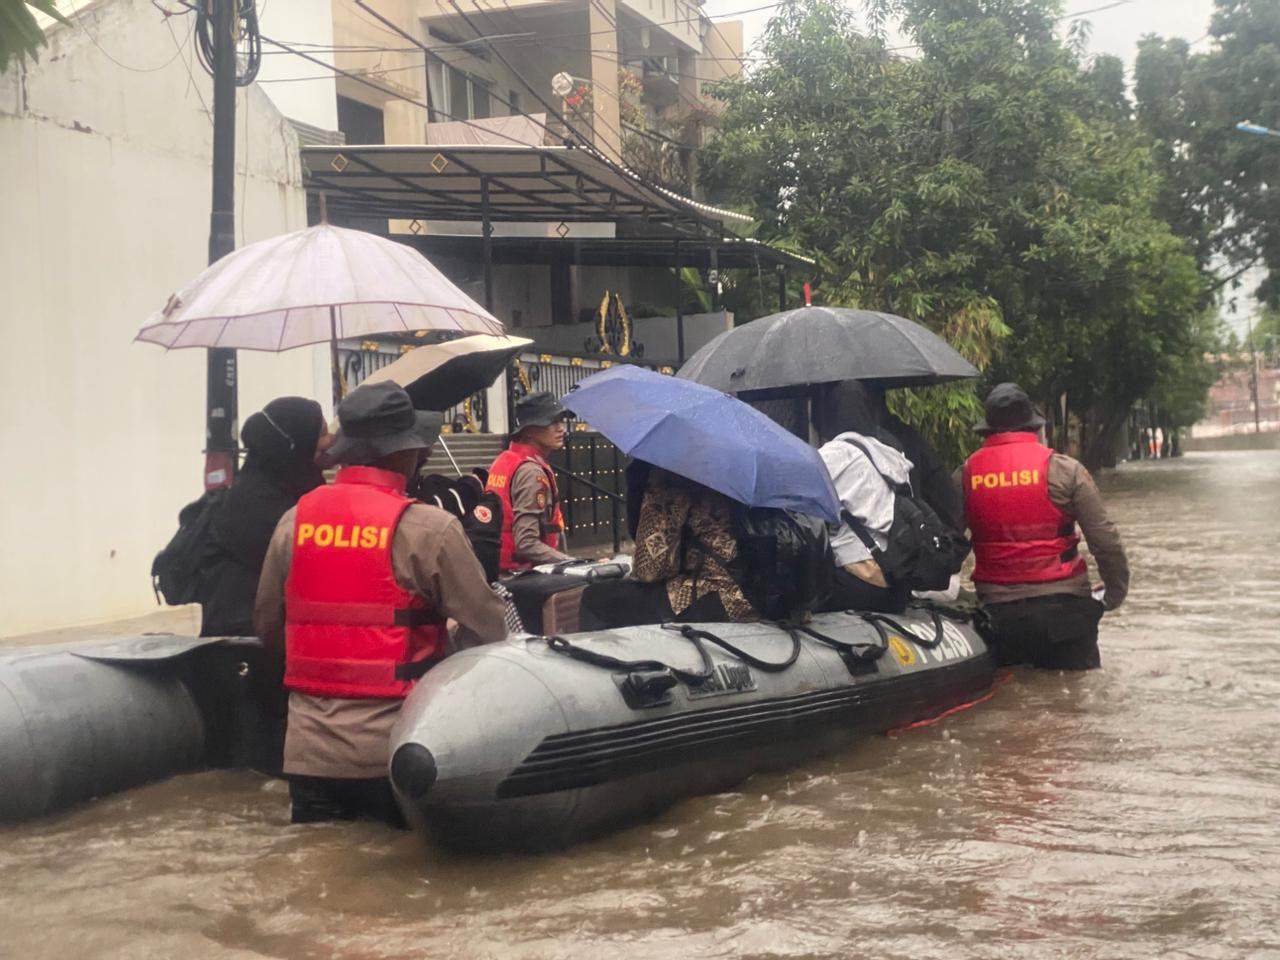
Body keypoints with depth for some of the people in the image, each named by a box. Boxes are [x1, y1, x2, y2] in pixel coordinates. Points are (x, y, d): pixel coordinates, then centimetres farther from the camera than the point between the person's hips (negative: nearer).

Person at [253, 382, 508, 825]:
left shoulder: (294, 520, 1)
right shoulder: (428, 528, -12)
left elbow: (267, 627, 12)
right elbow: (485, 630, -7)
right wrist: (434, 657, 14)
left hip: (309, 750, 4)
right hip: (394, 750, -4)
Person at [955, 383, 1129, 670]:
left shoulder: (965, 475, 2)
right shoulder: (1062, 469, -5)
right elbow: (1105, 541, -6)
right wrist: (1115, 593, 7)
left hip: (998, 612, 3)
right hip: (1063, 608, -2)